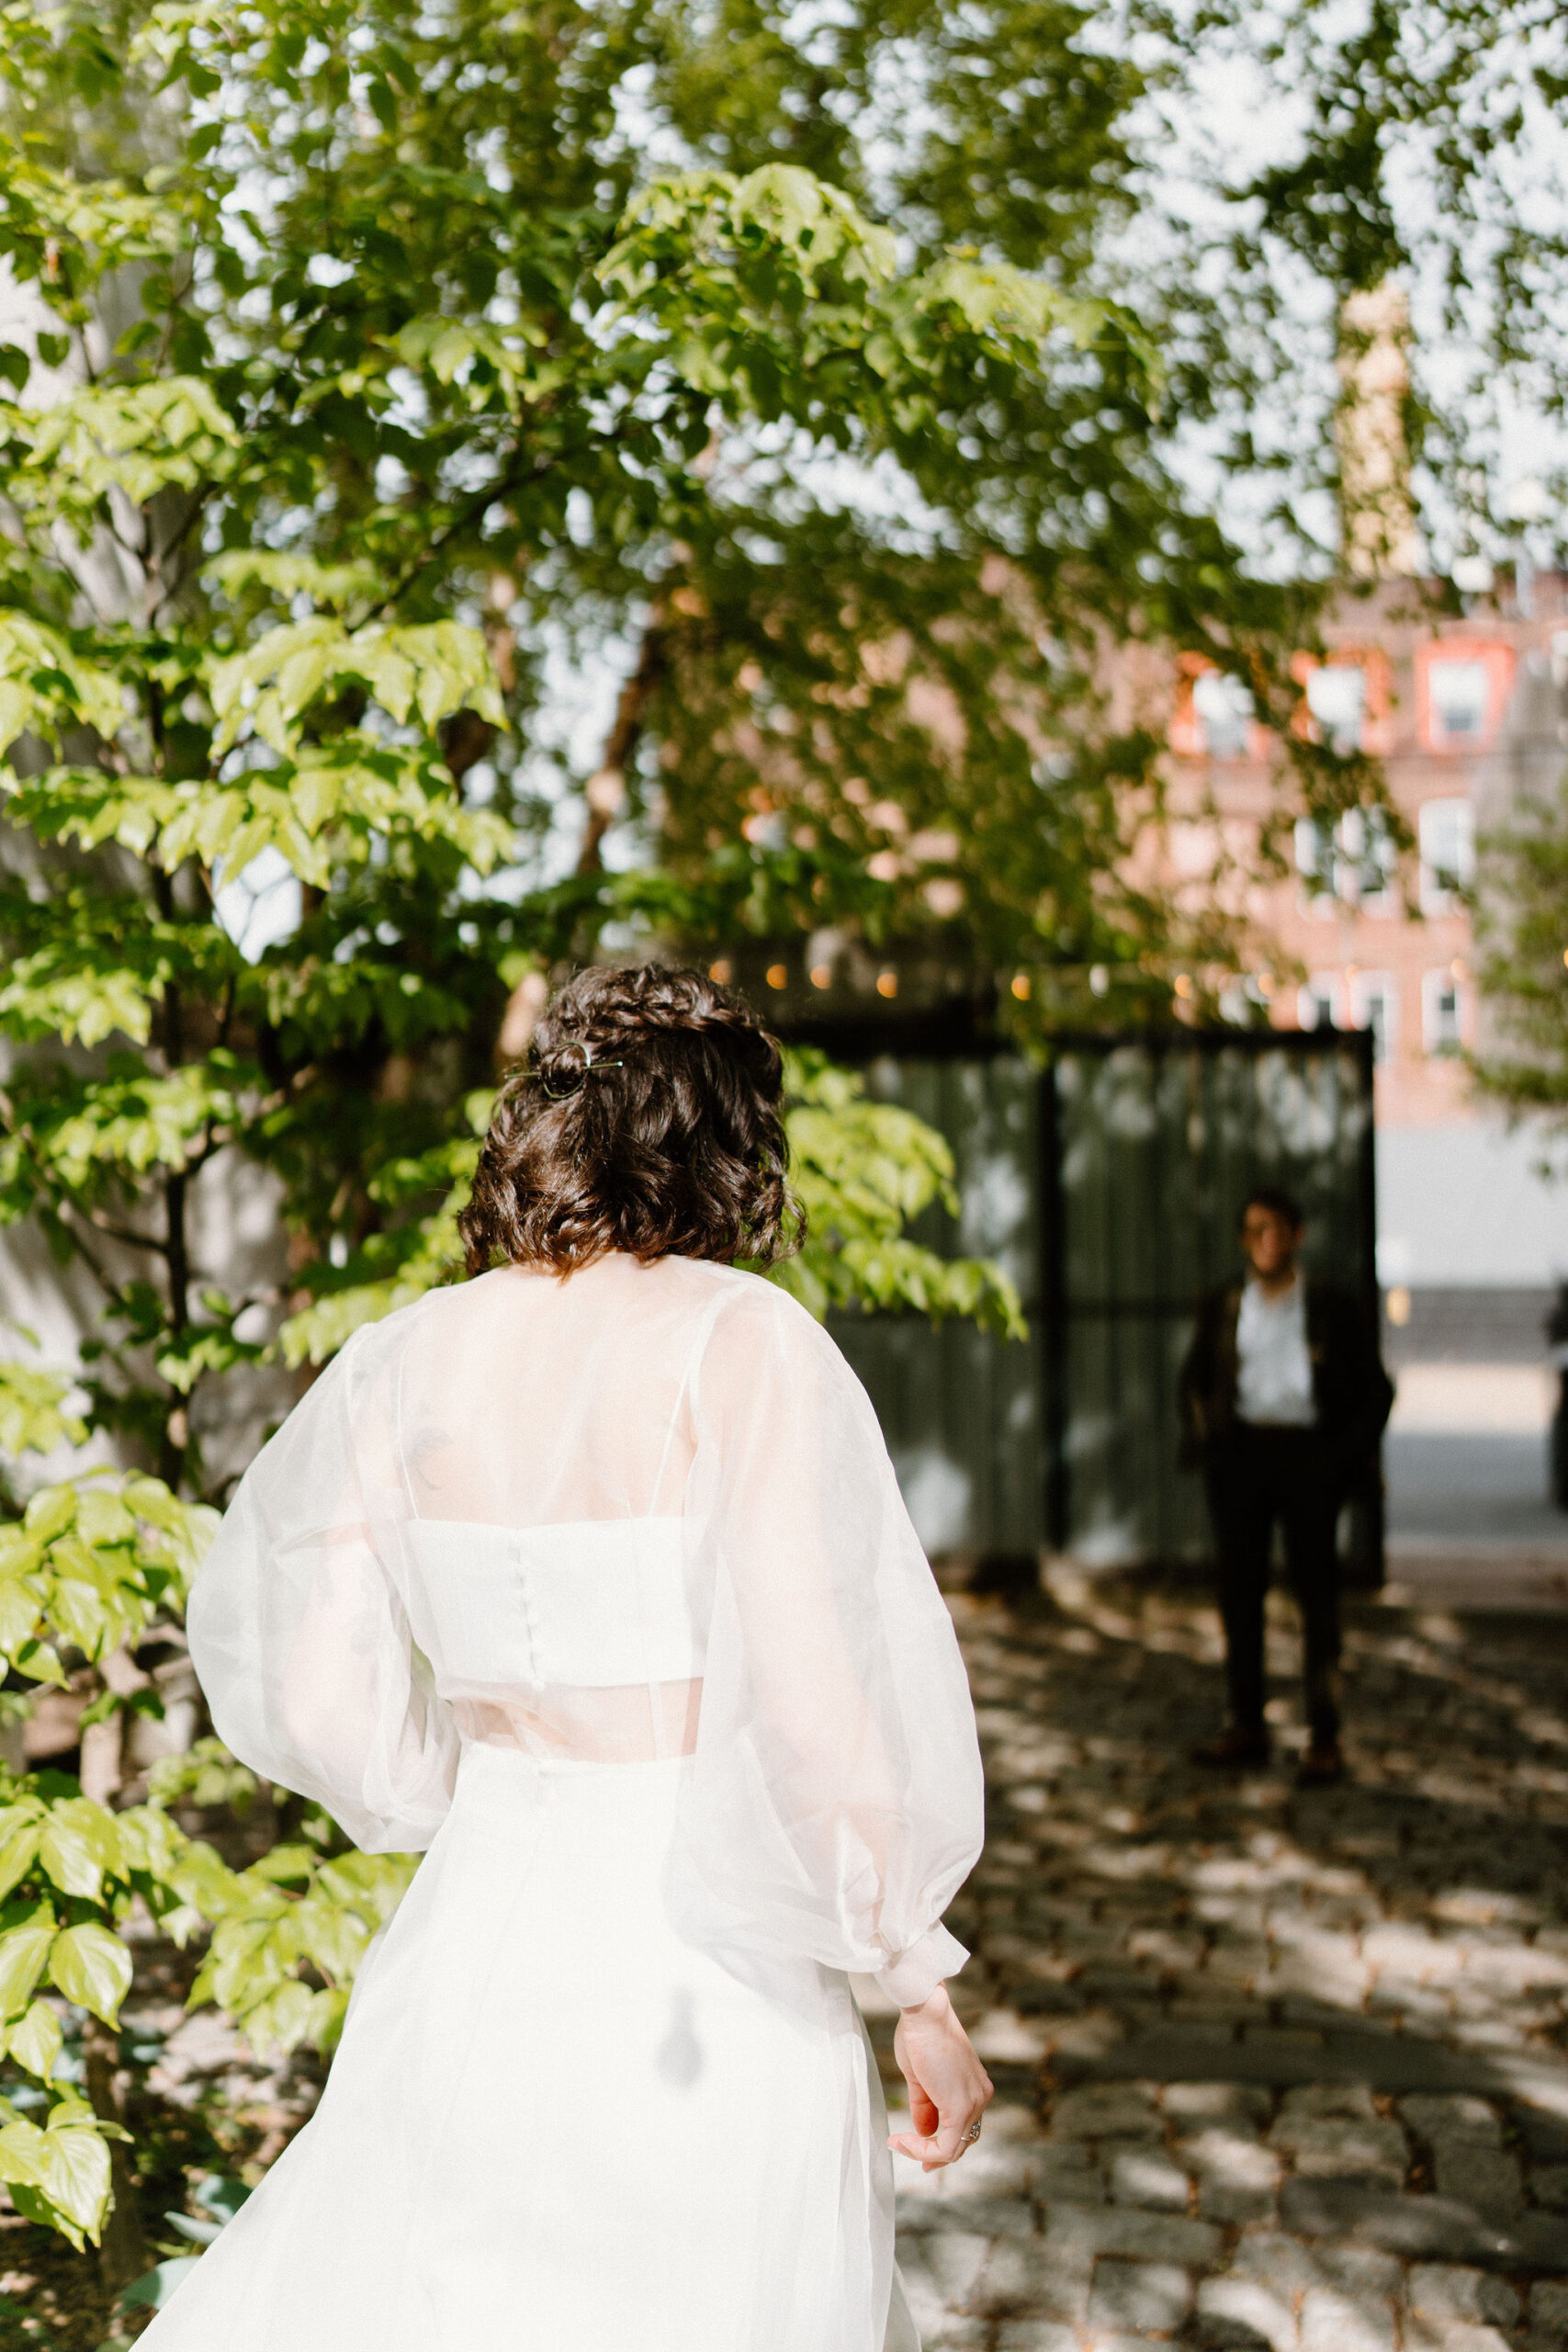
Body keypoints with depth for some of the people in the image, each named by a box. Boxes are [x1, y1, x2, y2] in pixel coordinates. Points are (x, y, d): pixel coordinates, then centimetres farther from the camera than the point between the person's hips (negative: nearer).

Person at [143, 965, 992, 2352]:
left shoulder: (409, 1362, 0)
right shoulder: (745, 1343, -14)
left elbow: (303, 1687, 5)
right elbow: (823, 1693, -18)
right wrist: (924, 1991, -7)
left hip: (481, 1937, 4)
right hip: (711, 1980, -4)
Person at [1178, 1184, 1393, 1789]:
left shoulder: (1333, 1309, 4)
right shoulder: (1221, 1308, 11)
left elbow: (1376, 1390, 6)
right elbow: (1193, 1380, 20)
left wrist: (1345, 1458, -6)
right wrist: (1201, 1442, 3)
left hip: (1307, 1454, -3)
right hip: (1240, 1453, 3)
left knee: (1317, 1596, -2)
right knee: (1238, 1591, 5)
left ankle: (1324, 1739, 2)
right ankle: (1247, 1726, 14)